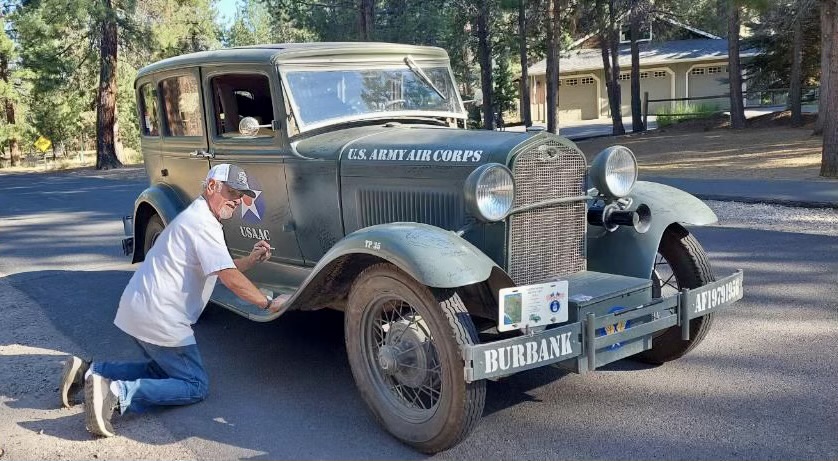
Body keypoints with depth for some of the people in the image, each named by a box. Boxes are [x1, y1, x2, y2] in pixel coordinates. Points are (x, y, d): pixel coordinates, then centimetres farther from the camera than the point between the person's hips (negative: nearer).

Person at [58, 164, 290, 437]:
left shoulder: (195, 216, 18)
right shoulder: (203, 222, -15)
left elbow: (221, 269, 23)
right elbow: (231, 280, -19)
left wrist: (252, 260, 8)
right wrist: (269, 304, -10)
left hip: (137, 307, 10)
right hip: (158, 318, -10)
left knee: (161, 370, 25)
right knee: (196, 386, -2)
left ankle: (89, 372, 12)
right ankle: (118, 394, -18)